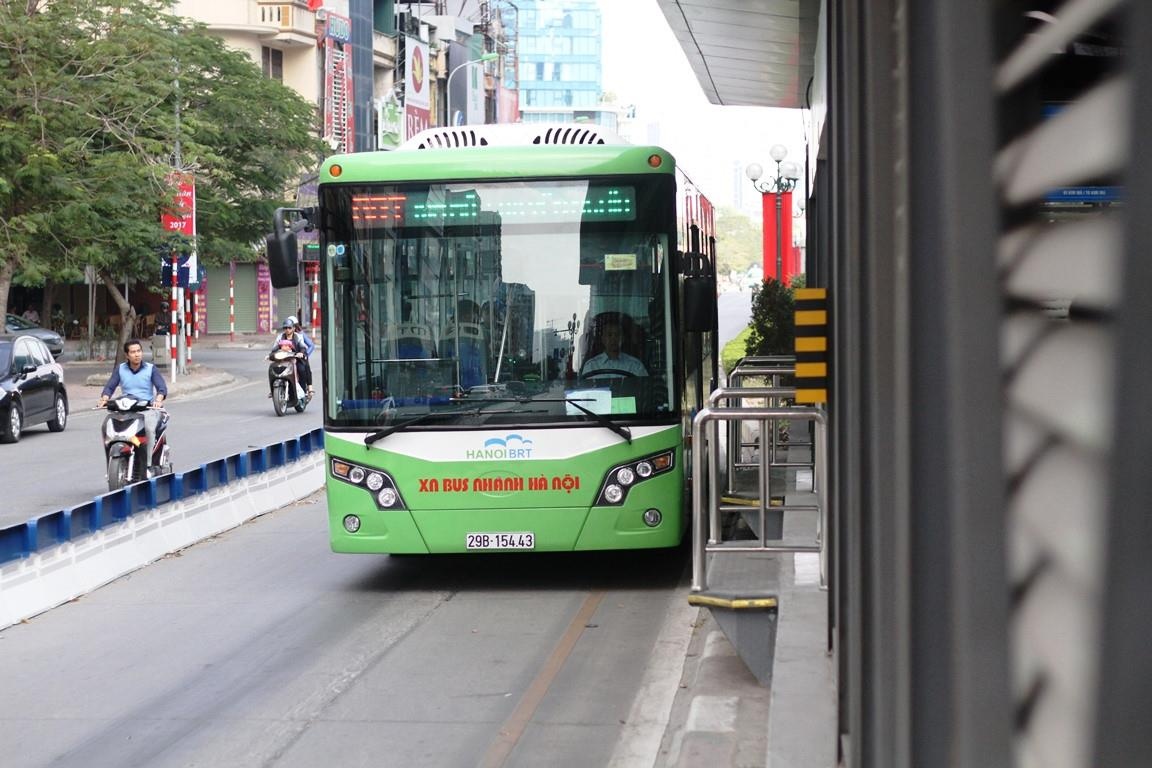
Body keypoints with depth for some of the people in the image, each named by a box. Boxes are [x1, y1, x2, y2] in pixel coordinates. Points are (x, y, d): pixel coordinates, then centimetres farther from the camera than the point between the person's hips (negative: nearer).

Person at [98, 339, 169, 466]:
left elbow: (162, 388, -5)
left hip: (148, 408, -2)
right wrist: (104, 399, -17)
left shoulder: (151, 369, 5)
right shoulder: (120, 369, 12)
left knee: (149, 428, -32)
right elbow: (110, 386, 5)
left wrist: (158, 400, -27)